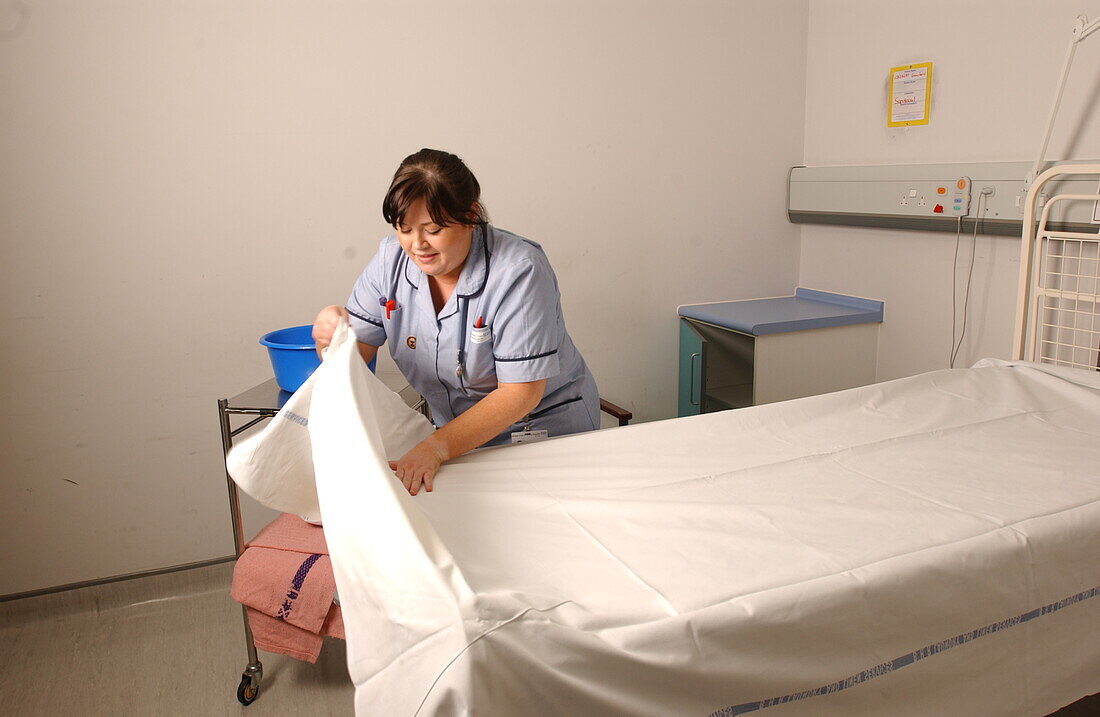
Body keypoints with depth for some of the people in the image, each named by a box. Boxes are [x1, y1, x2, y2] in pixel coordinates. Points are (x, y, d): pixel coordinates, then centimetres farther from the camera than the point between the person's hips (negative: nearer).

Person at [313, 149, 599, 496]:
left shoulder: (519, 271, -22)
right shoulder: (391, 259, -5)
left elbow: (521, 392, -23)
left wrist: (436, 447, -32)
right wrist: (331, 334, -28)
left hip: (545, 428, -4)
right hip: (458, 437, 4)